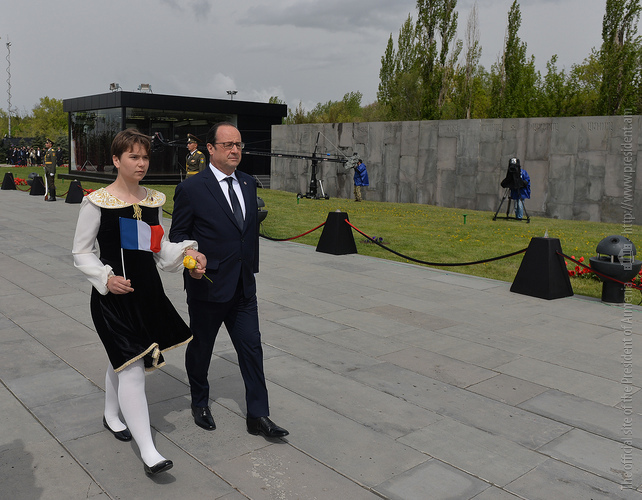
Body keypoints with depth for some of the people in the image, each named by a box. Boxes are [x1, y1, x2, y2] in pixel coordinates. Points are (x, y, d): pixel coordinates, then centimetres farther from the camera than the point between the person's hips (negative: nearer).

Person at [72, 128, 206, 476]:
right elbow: (81, 252, -4)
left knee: (123, 360, 21)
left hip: (148, 291, 6)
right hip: (112, 295, -6)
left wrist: (188, 252, -4)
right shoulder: (97, 202, -9)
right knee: (131, 367, -9)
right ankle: (148, 452, -4)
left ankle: (112, 415, 46)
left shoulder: (154, 200, 7)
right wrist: (106, 278, -20)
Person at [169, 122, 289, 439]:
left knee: (252, 348, 4)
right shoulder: (191, 189, -11)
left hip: (243, 287, 5)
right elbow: (178, 235, -5)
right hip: (207, 286, -5)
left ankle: (258, 417, 15)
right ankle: (199, 404, 38)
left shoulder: (248, 183, 7)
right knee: (201, 349, 14)